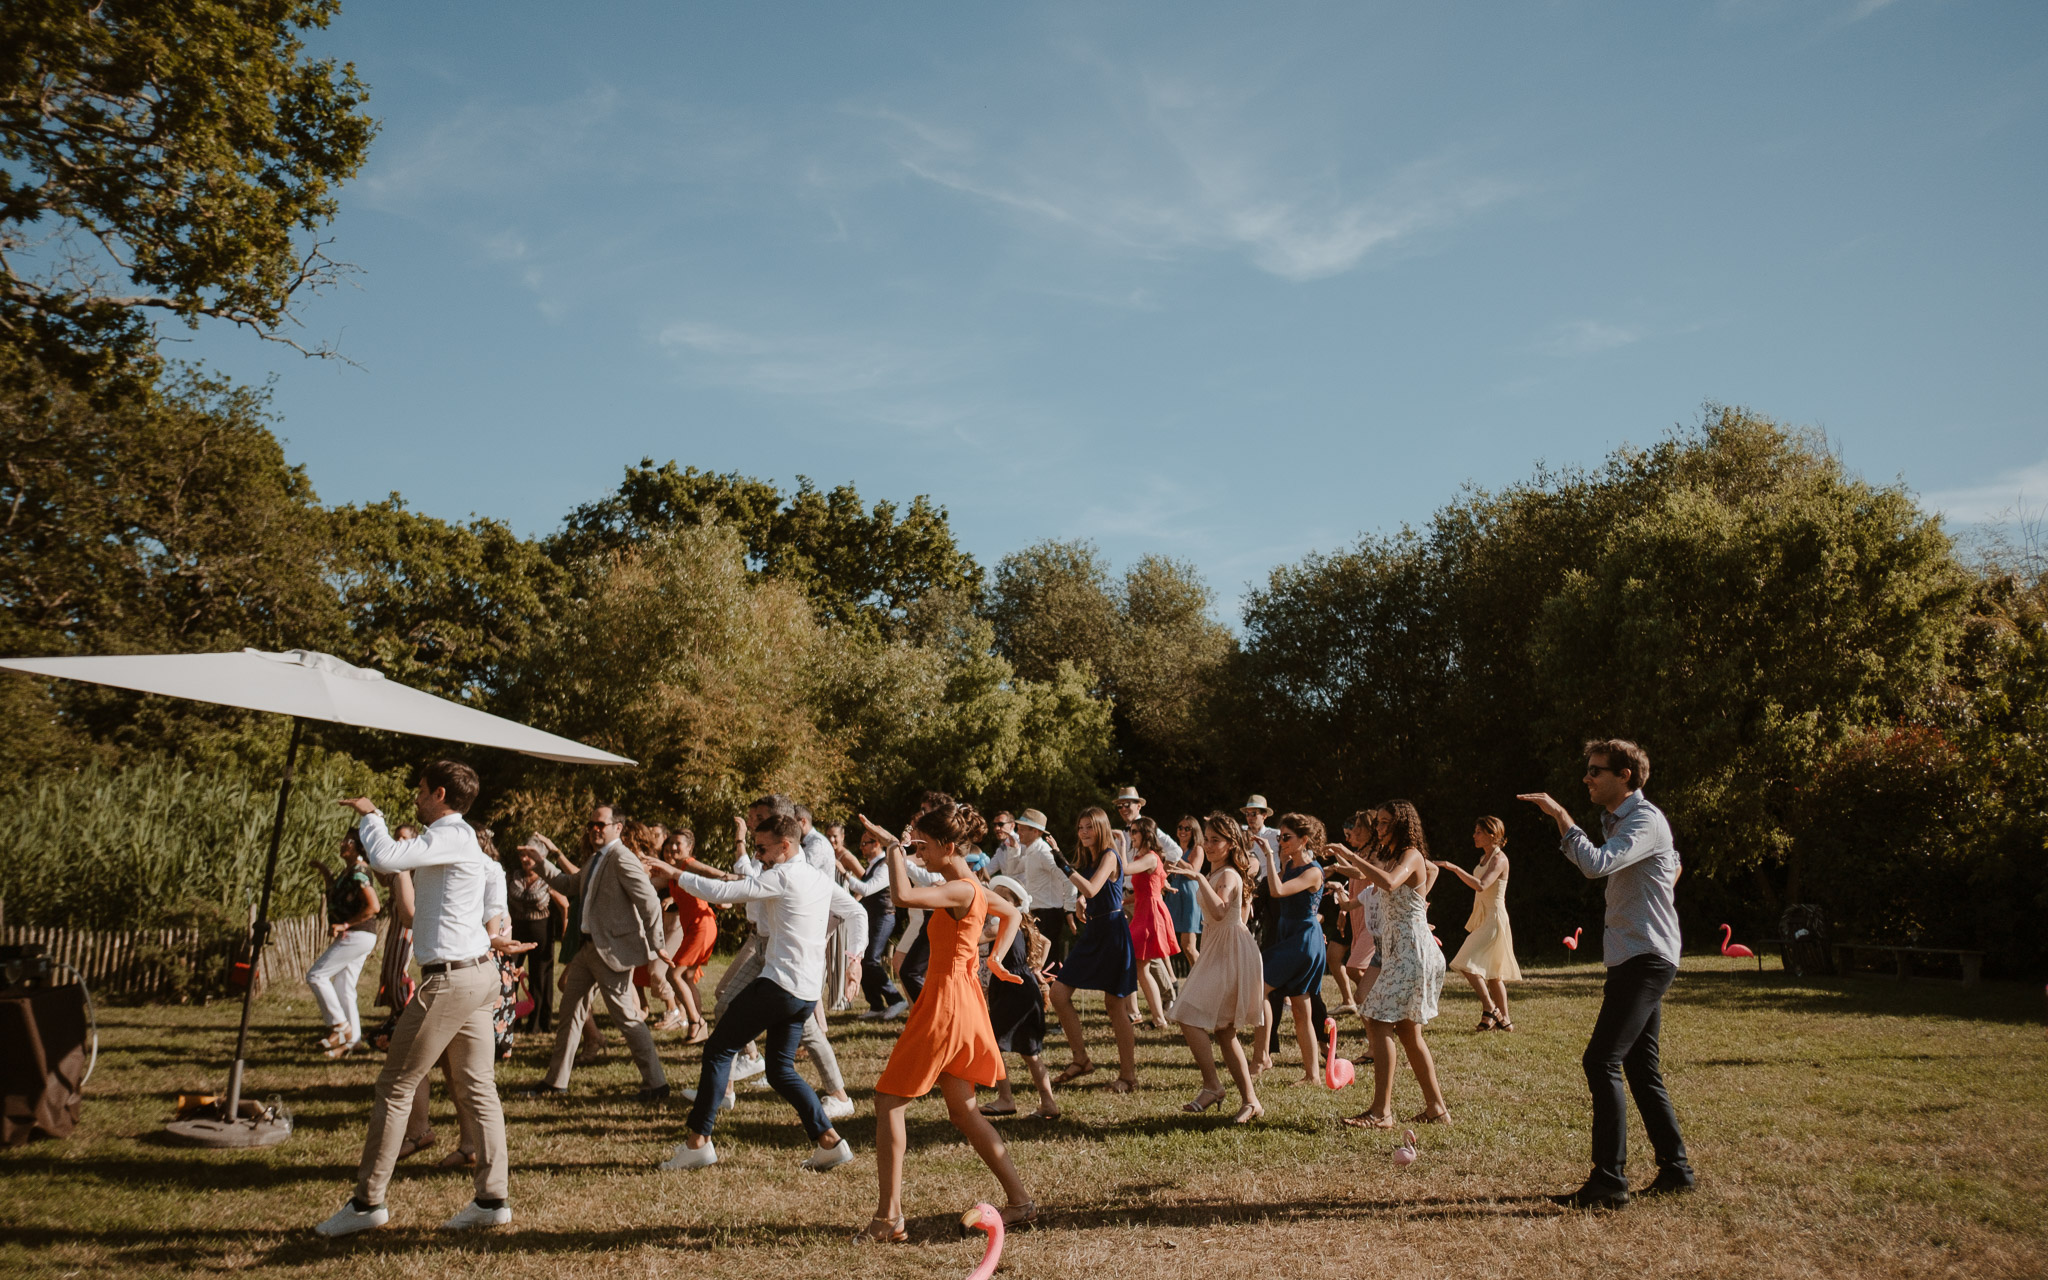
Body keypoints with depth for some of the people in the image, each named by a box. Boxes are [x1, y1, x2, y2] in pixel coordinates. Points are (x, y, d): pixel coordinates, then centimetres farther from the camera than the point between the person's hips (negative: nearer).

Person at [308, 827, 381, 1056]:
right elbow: (337, 894, 32)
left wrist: (345, 925, -19)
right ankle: (352, 1039, 17)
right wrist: (325, 872, 21)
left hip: (357, 935, -10)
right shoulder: (347, 871, 15)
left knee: (316, 975, -7)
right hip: (353, 937, 10)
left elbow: (373, 906, -24)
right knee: (344, 988, 12)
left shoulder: (358, 872, -16)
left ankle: (339, 1026, -1)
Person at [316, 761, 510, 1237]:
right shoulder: (456, 838, 17)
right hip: (476, 972, 10)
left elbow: (386, 857, -27)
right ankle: (491, 1199, 10)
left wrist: (369, 814, -11)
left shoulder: (451, 835, -14)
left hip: (451, 979, -10)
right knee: (476, 1088, 8)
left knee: (395, 1087, 0)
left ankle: (367, 1202, 9)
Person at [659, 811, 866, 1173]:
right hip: (808, 991, 9)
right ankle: (828, 1141, 6)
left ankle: (697, 1142, 2)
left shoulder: (782, 876, -11)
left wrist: (679, 874, -3)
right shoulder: (820, 877, 14)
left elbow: (721, 892, -14)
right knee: (781, 1069, 15)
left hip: (778, 983, -9)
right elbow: (856, 912, 18)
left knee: (719, 1048, 2)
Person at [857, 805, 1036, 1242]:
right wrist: (996, 958, 18)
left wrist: (895, 848, -21)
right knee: (962, 1111, 16)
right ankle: (1019, 1200, 18)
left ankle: (888, 1216, 0)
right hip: (964, 998, 10)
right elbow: (1012, 913, 28)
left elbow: (902, 896, -35)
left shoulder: (959, 890, -19)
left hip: (946, 1001, -10)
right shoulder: (973, 888, 10)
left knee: (889, 1100, -1)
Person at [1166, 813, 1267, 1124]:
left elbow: (1219, 911, -35)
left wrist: (1198, 878, -41)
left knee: (1189, 1016, -15)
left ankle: (1211, 1086, -7)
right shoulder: (1216, 873, 15)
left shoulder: (1228, 875, -15)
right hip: (1216, 951, 11)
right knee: (1224, 1031, 11)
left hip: (1230, 952, -11)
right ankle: (1250, 1100, 14)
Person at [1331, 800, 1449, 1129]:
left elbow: (1389, 882, -32)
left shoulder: (1411, 855, -12)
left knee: (1380, 1020, -16)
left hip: (1411, 950, -11)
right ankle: (1436, 1107, 19)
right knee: (1408, 1031, 13)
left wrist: (1353, 856, -27)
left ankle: (1381, 1111, -19)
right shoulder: (1391, 857, 18)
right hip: (1397, 950, 11)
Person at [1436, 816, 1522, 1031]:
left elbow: (1481, 885, -29)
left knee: (1468, 964, -16)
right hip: (1482, 918, 10)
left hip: (1493, 919, -10)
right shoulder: (1484, 858, 13)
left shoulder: (1499, 858, -15)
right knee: (1491, 972, 11)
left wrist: (1455, 868, -30)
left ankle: (1491, 1010, -9)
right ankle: (1504, 1019, 15)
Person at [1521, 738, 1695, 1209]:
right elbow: (1673, 864, 34)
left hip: (1645, 959, -11)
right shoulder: (1619, 820, 17)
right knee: (1641, 1067, 13)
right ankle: (1675, 1169, 20)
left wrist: (1560, 816, -23)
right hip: (1634, 958, 11)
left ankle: (1609, 1180, -13)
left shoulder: (1645, 821, -14)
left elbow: (1596, 864, -30)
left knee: (1602, 1062, -15)